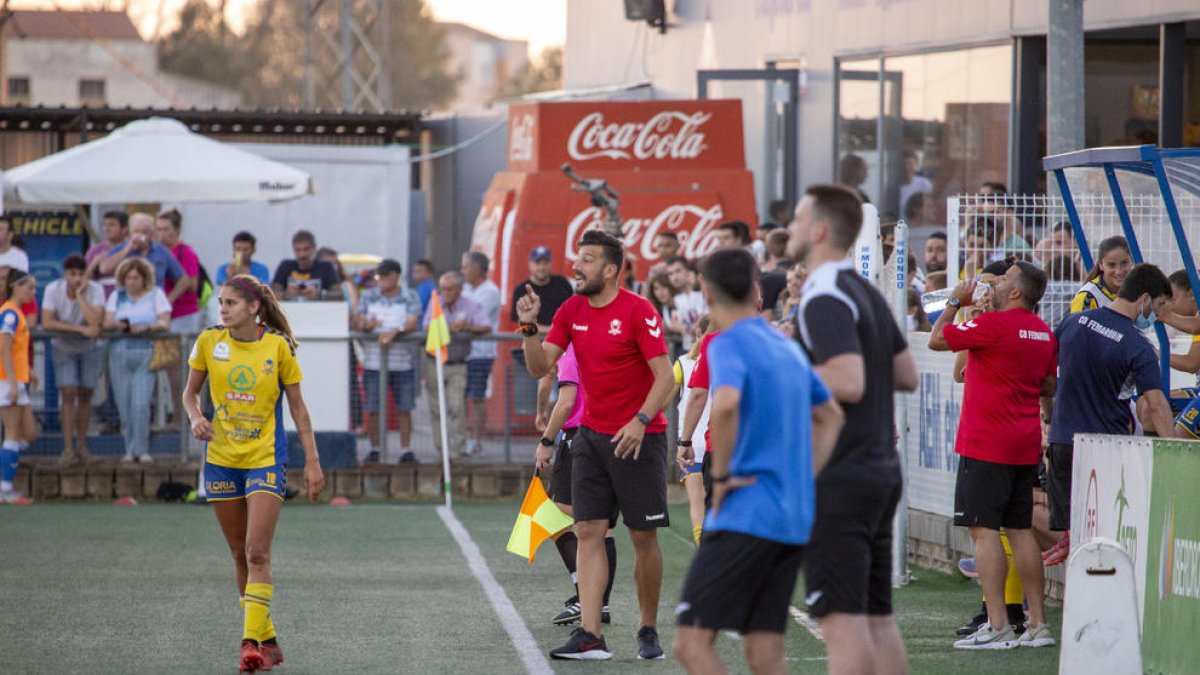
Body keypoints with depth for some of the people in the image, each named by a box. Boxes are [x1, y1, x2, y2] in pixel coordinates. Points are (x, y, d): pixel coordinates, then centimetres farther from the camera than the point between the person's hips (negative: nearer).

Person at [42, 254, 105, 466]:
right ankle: (68, 448, -11)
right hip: (63, 348, -1)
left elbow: (95, 322, -31)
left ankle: (82, 445, 17)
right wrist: (80, 329, -30)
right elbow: (47, 322, -26)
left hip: (90, 348, 1)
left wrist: (80, 295, -32)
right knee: (69, 393, -11)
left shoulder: (95, 290, -20)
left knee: (85, 394, 4)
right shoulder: (53, 289, -19)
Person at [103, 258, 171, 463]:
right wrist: (118, 325, -18)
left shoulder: (156, 295, 8)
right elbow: (106, 323, 5)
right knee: (124, 405, 0)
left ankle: (141, 450, -6)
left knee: (140, 404, -13)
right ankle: (130, 449, 8)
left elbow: (165, 322, -2)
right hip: (120, 353, 3)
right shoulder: (117, 296, 15)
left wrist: (146, 328, -20)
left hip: (145, 354, -3)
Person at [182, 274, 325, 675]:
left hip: (266, 461, -3)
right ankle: (267, 641, 18)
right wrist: (196, 417, -10)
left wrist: (312, 461, -1)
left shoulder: (278, 346, -6)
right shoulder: (209, 342, 0)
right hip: (221, 460, 3)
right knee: (241, 556, 7)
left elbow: (297, 405, 2)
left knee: (257, 554, -14)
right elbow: (191, 392, 12)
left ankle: (251, 643, -18)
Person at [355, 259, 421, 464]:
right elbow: (358, 324, 3)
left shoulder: (410, 297, 5)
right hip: (373, 361, 1)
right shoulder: (369, 297, 10)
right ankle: (374, 449, 10)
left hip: (402, 361, -1)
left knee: (404, 408, 1)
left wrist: (395, 331, -26)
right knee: (373, 409, 0)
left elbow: (412, 324, -8)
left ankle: (406, 450, 7)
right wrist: (366, 325, -20)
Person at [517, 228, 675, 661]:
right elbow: (540, 368, 4)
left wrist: (641, 421, -26)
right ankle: (590, 637, -8)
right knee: (588, 531, -4)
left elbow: (665, 376, -14)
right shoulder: (571, 311, 5)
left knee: (643, 536, 1)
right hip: (592, 436, 5)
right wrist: (529, 328, -11)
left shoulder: (637, 310, -12)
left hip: (638, 438, -5)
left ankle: (648, 631, 15)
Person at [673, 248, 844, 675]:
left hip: (744, 516, -8)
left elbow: (725, 403, -29)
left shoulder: (728, 345, -8)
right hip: (795, 520, 8)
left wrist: (721, 476, -16)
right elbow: (830, 417, 26)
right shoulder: (789, 349, 16)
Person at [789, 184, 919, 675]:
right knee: (878, 617, 11)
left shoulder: (824, 300, -14)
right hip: (881, 471, 9)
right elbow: (907, 375, 20)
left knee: (842, 618, -9)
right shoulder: (867, 294, 15)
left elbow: (848, 383, -25)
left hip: (838, 481, -9)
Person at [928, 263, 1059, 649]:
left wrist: (954, 302, 5)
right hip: (1026, 444, 8)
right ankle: (1037, 624, 13)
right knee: (1020, 529, 13)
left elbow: (936, 340, -8)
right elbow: (1049, 388, 19)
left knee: (983, 529, -6)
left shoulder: (994, 324, -15)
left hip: (987, 443, -8)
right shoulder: (1043, 332, 10)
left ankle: (998, 626, -12)